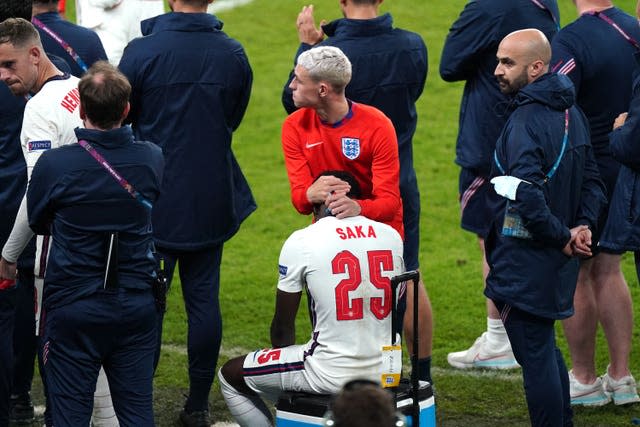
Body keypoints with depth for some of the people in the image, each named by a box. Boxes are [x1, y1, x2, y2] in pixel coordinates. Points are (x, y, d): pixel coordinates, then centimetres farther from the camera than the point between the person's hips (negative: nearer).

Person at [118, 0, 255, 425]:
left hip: (153, 200, -3)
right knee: (204, 298, 9)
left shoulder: (142, 52, -15)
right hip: (211, 201, 3)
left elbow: (120, 117, -4)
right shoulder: (233, 54, -4)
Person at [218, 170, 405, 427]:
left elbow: (282, 326, 1)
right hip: (385, 371, 6)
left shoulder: (301, 242, -9)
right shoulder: (391, 236, 4)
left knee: (230, 377, 15)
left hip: (332, 375, -6)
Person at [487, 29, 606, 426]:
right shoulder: (571, 112, 8)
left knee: (535, 357, -2)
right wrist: (583, 226, 1)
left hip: (526, 266, -9)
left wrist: (562, 237, -17)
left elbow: (528, 198, -30)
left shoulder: (525, 122, -21)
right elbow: (592, 181, 14)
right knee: (546, 348, 22)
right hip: (557, 262, 9)